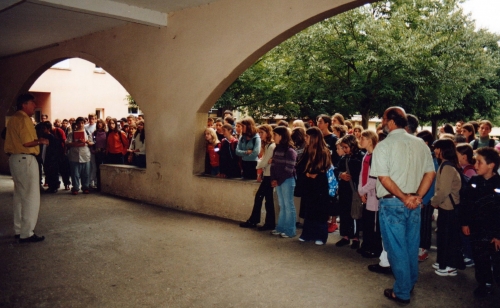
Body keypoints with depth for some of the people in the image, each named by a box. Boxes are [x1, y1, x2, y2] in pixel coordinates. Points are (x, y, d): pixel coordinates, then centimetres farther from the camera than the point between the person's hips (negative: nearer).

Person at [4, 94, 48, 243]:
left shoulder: (13, 118, 16)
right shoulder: (24, 119, -13)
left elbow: (16, 140, 15)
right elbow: (27, 142, -22)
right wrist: (40, 141, -5)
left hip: (15, 159, 10)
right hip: (25, 160, -10)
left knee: (19, 197, 16)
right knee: (31, 198, -4)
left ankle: (19, 230, 24)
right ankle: (26, 233, -2)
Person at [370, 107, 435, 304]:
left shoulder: (384, 146, -11)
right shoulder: (420, 144, 5)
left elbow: (384, 178, -18)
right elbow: (430, 173, 4)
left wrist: (404, 198, -11)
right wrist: (417, 197, 1)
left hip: (392, 203, -5)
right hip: (414, 203, 6)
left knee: (396, 248, 5)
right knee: (411, 246, 18)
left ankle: (402, 292, 16)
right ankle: (410, 284, 33)